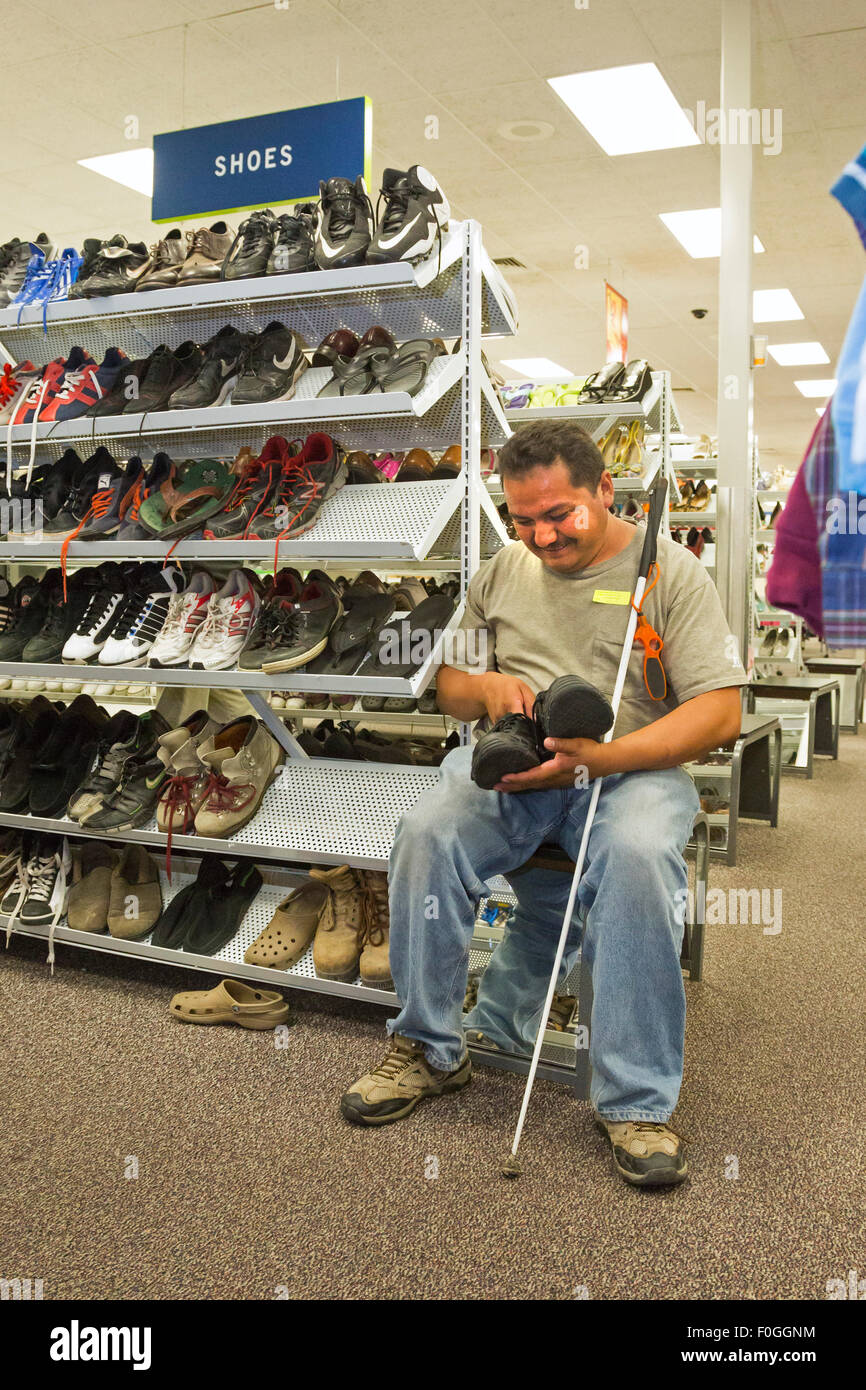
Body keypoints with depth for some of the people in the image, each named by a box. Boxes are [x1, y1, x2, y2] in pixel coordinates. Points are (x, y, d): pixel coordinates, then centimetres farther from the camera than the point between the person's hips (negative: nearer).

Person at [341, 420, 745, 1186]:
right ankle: (429, 1049, -6)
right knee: (426, 831, -26)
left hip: (633, 767, -3)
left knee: (639, 853, -36)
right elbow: (449, 686, 21)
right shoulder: (503, 570, 15)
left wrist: (599, 757, -20)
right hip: (510, 764, 3)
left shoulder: (669, 569, 1)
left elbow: (720, 713, -8)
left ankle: (637, 1101, -21)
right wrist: (486, 686, -5)